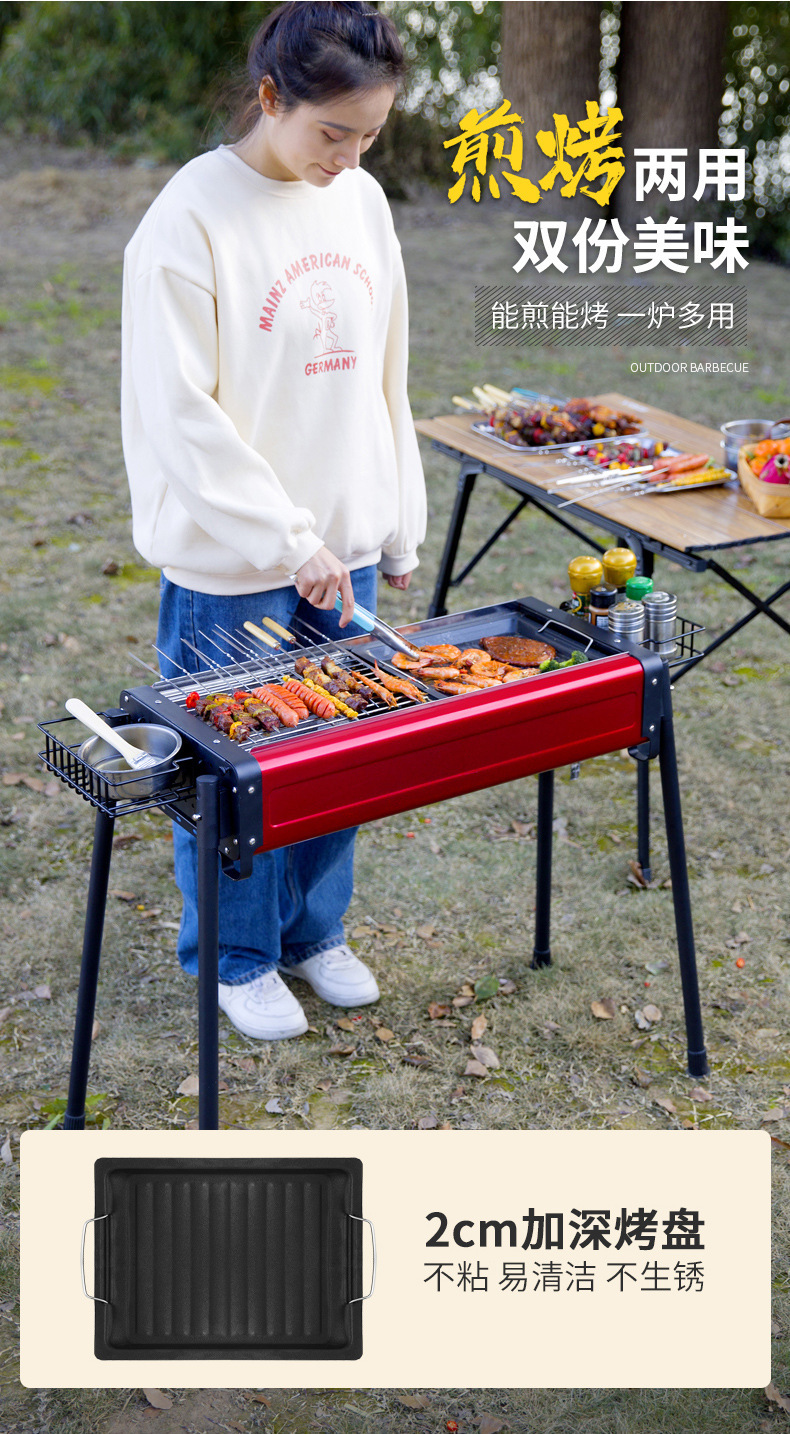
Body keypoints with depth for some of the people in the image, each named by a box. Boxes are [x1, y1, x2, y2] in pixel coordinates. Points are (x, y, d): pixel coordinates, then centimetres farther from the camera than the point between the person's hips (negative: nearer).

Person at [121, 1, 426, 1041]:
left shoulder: (362, 202, 5)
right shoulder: (191, 219, -15)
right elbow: (180, 412, -17)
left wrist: (397, 528, 12)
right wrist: (289, 539, -19)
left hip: (346, 543, 6)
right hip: (230, 562, -6)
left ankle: (314, 933, 36)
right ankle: (236, 957, 29)